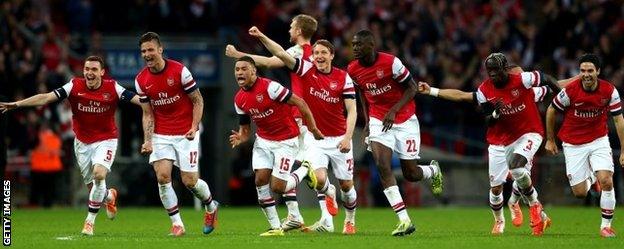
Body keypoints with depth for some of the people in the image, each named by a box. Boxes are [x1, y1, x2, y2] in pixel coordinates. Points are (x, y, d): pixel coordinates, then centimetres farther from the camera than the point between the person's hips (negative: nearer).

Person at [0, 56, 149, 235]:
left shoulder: (112, 88, -12)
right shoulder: (74, 86, -11)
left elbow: (137, 100, -13)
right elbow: (46, 98, -16)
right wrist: (16, 104, -23)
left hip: (106, 140, -2)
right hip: (82, 142, 2)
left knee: (99, 174, -26)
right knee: (91, 185, 6)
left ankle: (90, 221, -11)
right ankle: (109, 196, 45)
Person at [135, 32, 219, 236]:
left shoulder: (179, 70, -12)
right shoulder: (141, 80, -1)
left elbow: (198, 100, -5)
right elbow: (148, 113, 5)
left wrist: (194, 127, -18)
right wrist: (148, 140, -8)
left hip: (185, 134, -3)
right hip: (161, 135, 3)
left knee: (189, 181, -4)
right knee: (162, 176, -15)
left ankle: (211, 206, 28)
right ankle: (177, 224, -6)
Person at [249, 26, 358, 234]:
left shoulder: (343, 78, -6)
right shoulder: (307, 70, -5)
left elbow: (352, 110, -7)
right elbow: (282, 54, -15)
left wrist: (348, 136, -20)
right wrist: (261, 36, -29)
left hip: (338, 138, 0)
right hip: (315, 137, 0)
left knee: (346, 185, 8)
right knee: (319, 178, -21)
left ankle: (350, 220, 34)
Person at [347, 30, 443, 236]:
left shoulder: (390, 62, -19)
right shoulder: (353, 70, -3)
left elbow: (412, 88, -12)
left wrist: (394, 111, -20)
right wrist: (367, 120, 11)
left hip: (405, 120, -3)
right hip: (378, 121, 3)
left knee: (411, 174, 1)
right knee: (382, 166, -18)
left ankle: (433, 171, 42)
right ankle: (404, 220, -17)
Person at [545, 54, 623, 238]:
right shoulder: (570, 91, -18)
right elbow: (551, 111, -2)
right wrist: (550, 139, 5)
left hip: (599, 141, 1)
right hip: (573, 145, -1)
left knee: (606, 181, -18)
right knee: (580, 193, 0)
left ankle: (606, 225, -3)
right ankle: (589, 178, 38)